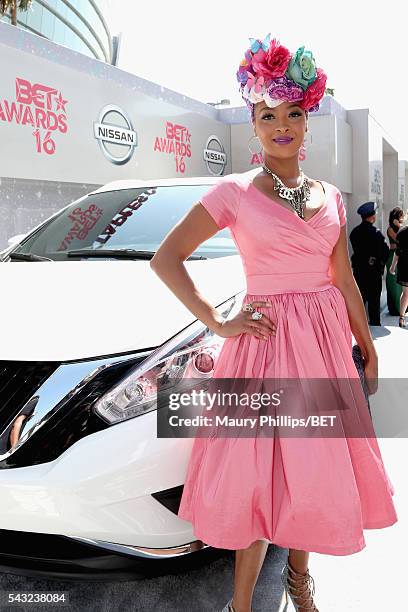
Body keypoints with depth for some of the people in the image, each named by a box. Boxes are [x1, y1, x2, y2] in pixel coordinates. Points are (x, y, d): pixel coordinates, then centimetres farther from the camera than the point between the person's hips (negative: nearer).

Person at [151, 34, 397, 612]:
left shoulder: (329, 196, 9)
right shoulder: (234, 192, -4)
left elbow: (345, 281, 13)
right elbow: (166, 258, -6)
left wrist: (368, 349, 14)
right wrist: (219, 323, -10)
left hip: (326, 342, 5)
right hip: (265, 342, -4)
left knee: (312, 465, 12)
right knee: (261, 471, 2)